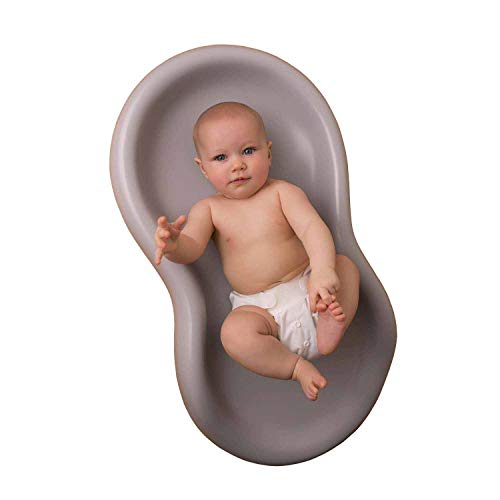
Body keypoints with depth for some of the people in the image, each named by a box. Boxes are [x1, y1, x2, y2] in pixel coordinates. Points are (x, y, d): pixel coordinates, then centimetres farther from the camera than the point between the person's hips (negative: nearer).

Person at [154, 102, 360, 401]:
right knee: (234, 332, -31)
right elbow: (191, 248, -12)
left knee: (345, 265, -18)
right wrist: (173, 245, -40)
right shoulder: (209, 209, 3)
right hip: (261, 309, -1)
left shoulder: (282, 192, -1)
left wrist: (323, 270, -37)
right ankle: (297, 366, -19)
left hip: (306, 290, 1)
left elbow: (312, 227, -17)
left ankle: (329, 332, -28)